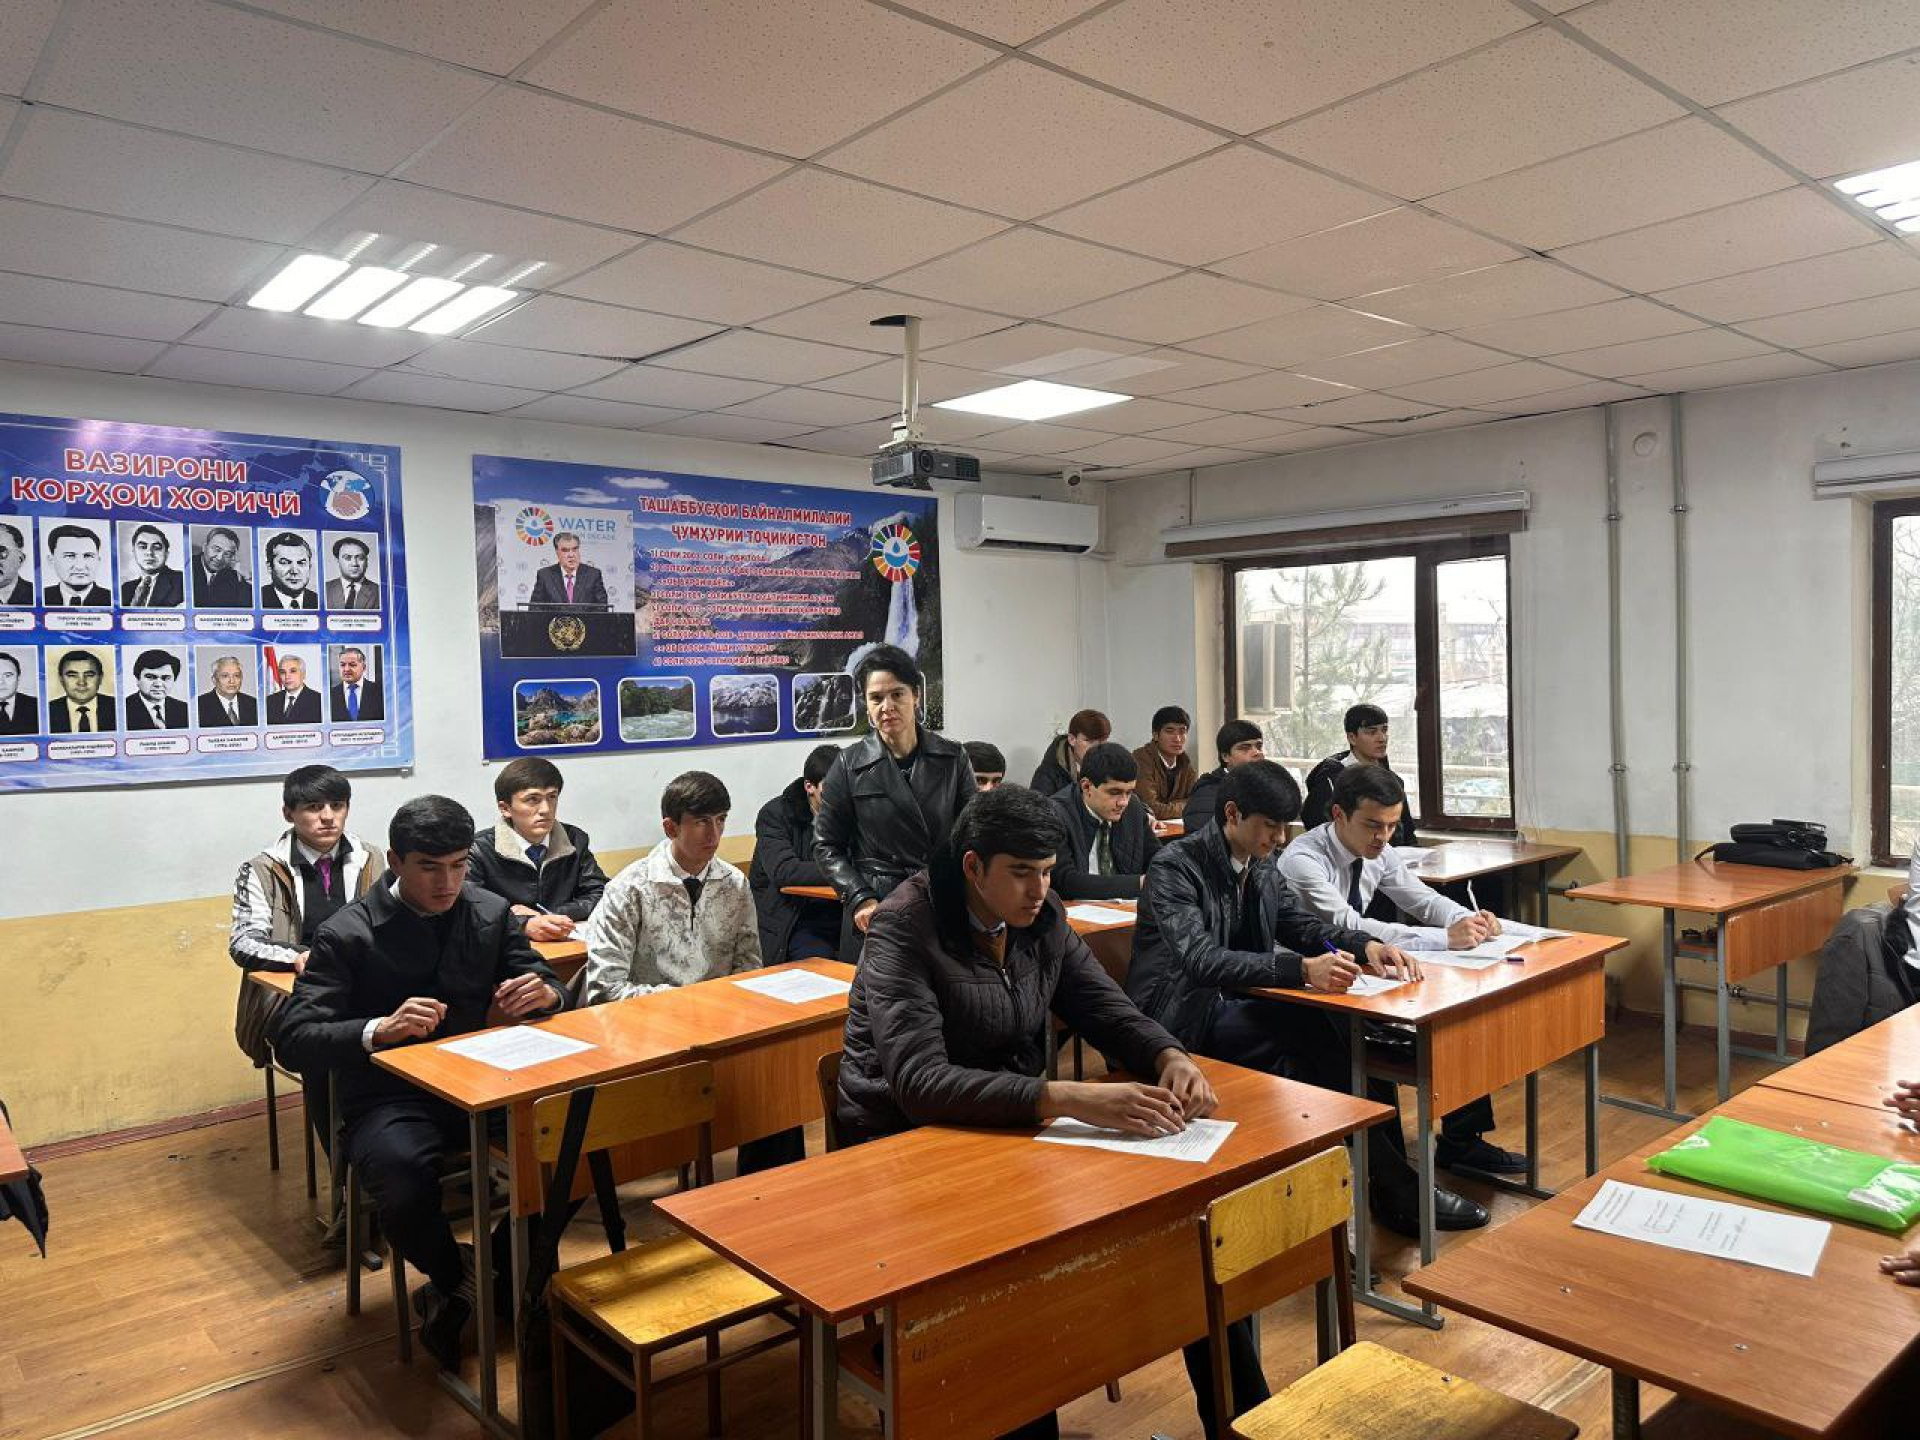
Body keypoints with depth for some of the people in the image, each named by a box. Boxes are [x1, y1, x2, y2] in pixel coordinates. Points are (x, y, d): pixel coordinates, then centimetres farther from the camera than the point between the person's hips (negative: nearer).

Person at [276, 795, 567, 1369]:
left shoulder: (492, 913, 5)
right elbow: (294, 1040, -12)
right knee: (404, 1182, -35)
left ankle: (504, 1268, 5)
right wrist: (379, 1030, -31)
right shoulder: (346, 935, -6)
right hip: (390, 1099, -3)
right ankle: (452, 1278, 2)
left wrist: (545, 993, -16)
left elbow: (547, 982, 11)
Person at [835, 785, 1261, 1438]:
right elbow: (918, 1081, -30)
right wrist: (1065, 1098, -41)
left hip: (1017, 1130, 6)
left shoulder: (1042, 919, 1)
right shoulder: (906, 929, -19)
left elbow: (1111, 1012, 4)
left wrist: (1172, 1058, -19)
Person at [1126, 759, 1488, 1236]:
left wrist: (1365, 945, -10)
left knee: (1349, 1029, -16)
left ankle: (1390, 1184, -11)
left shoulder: (1260, 864, 8)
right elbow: (1201, 960, -30)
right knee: (1314, 1032, -26)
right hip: (1183, 1014, -8)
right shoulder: (1175, 868, -18)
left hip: (1236, 1003, 8)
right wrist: (1302, 969, -41)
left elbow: (1299, 924, 12)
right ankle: (1394, 1184, -14)